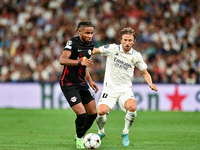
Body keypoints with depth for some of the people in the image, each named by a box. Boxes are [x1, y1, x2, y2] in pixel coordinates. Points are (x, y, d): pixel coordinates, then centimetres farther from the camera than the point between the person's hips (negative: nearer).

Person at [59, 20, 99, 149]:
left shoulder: (90, 45, 8)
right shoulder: (73, 42, -16)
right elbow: (62, 60, -30)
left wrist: (90, 81, 16)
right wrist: (80, 62, -42)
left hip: (82, 83, 8)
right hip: (69, 84, -8)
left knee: (93, 113, 5)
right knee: (82, 114, -15)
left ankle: (80, 136, 28)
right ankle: (79, 139, 11)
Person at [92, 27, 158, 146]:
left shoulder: (136, 56, 2)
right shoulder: (112, 48, -5)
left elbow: (145, 72, 13)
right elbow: (95, 51, 3)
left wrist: (151, 84, -3)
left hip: (125, 89, 1)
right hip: (110, 88, -1)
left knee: (132, 107, -30)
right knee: (101, 112, -23)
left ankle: (125, 133, -2)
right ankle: (101, 132, 12)